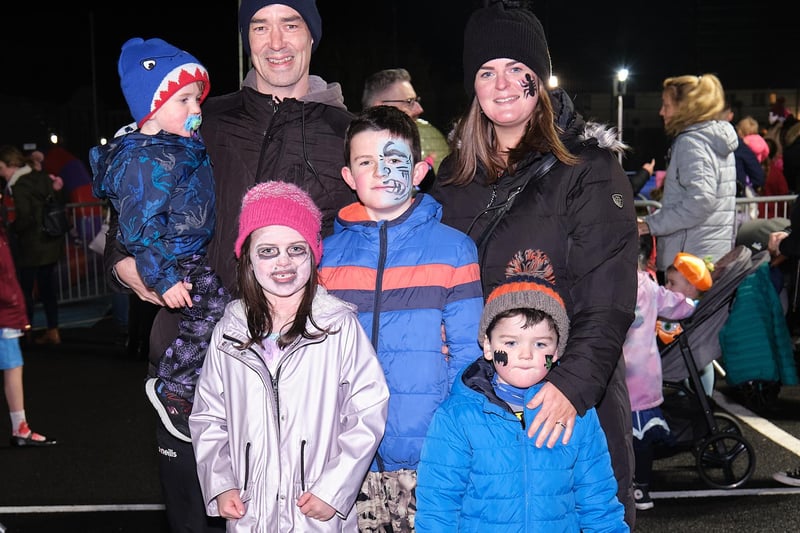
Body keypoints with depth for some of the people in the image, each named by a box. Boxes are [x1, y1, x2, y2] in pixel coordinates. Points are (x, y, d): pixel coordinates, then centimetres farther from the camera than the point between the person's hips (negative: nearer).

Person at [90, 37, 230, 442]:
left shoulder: (186, 146, 12)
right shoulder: (145, 161, -19)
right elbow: (141, 227, -22)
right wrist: (164, 278, -25)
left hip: (196, 255, 10)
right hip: (174, 263, -10)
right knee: (213, 311, -15)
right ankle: (170, 389, 2)